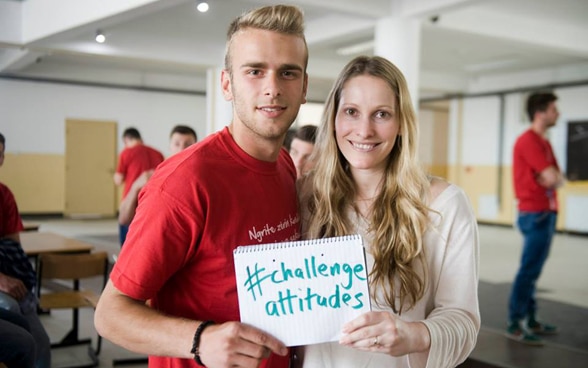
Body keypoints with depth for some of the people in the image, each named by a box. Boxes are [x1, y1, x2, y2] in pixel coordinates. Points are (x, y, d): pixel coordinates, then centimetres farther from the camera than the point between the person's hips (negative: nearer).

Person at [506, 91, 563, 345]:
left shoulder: (543, 142, 17)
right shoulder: (528, 141, -13)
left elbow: (558, 179, 14)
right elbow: (552, 178, -19)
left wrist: (553, 178, -6)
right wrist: (552, 178, 2)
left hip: (546, 213, 9)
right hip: (535, 214, -9)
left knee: (533, 270, 12)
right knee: (529, 269, -8)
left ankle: (530, 320, 20)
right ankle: (515, 324, -3)